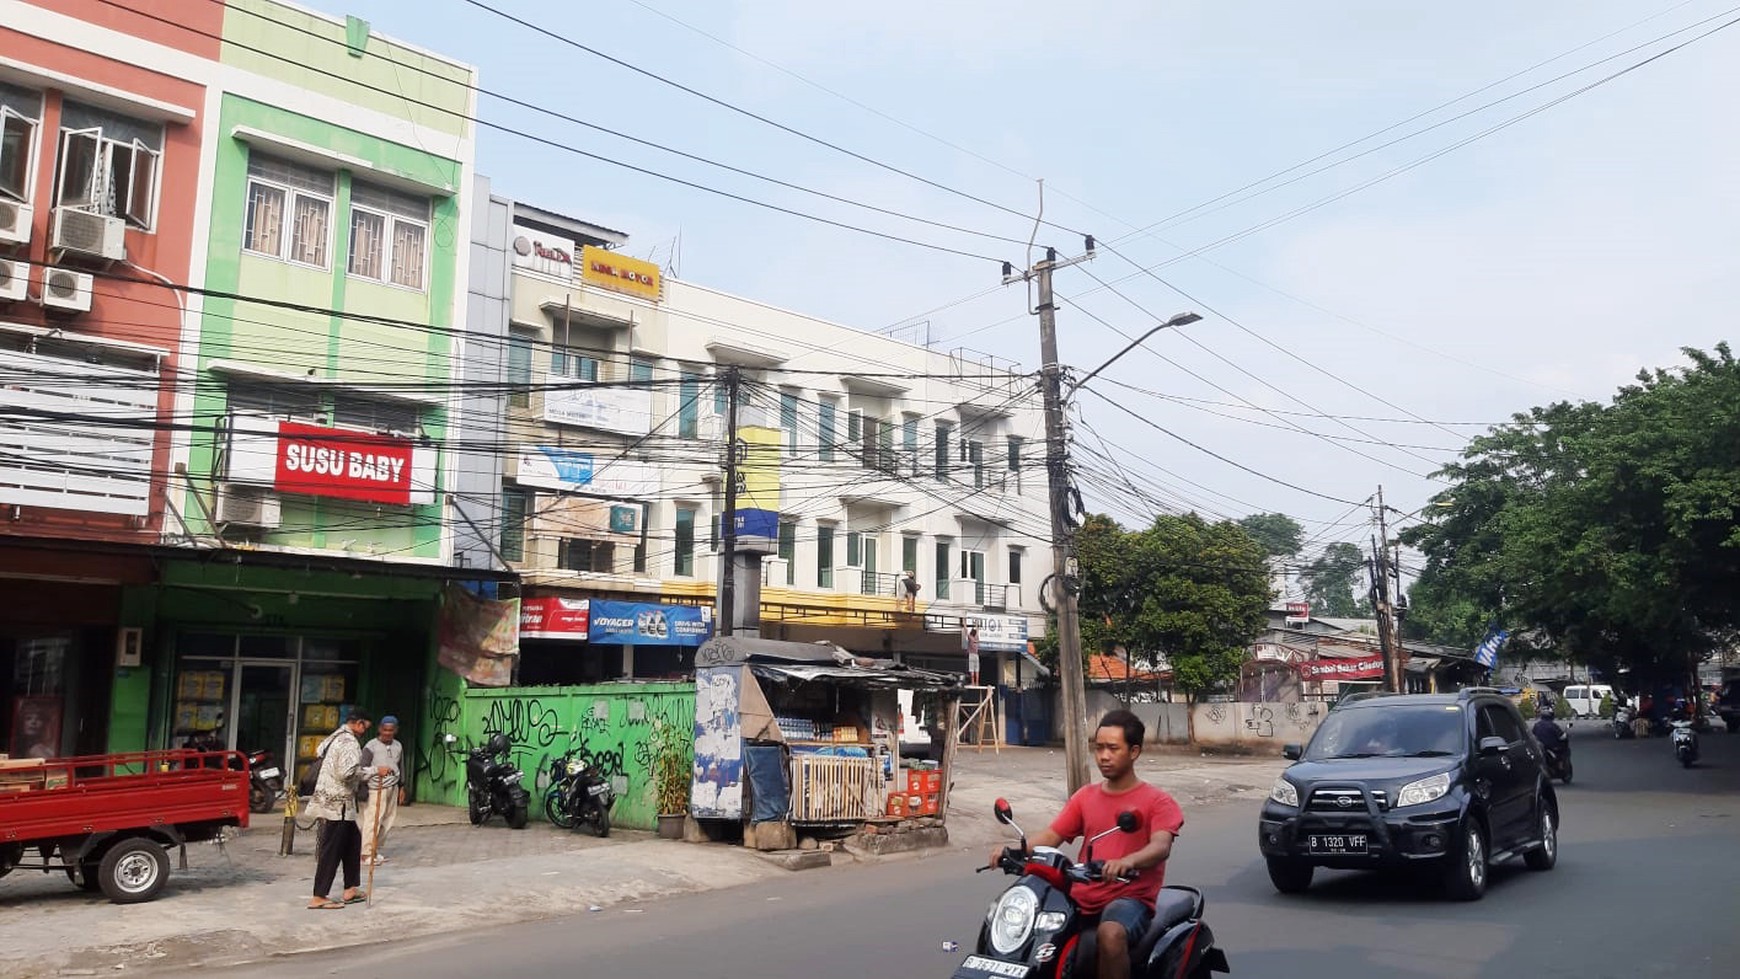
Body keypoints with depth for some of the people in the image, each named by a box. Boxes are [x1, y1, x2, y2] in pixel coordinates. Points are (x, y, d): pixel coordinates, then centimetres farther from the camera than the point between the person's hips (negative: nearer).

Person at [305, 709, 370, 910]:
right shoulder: (350, 742, -17)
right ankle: (318, 897, 1)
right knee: (331, 850, -4)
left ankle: (350, 889, 22)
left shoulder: (333, 737, 14)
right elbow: (348, 773, -27)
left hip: (328, 801, 10)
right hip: (338, 804, -10)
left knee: (352, 841, 17)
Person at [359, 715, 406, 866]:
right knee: (372, 821, -9)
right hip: (376, 789, -6)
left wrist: (402, 787, 19)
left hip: (392, 788, 6)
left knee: (387, 821, 7)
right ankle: (366, 854, -1)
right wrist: (377, 770, -27)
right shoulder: (371, 746, -9)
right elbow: (362, 769, -11)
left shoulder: (398, 746, 10)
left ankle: (376, 851, 18)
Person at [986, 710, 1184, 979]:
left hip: (1130, 898, -5)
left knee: (1110, 934, -37)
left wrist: (1128, 861, -39)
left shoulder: (1156, 801, 1)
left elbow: (1161, 846, -17)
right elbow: (1052, 835, 10)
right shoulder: (1085, 796, 17)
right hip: (1082, 896, 5)